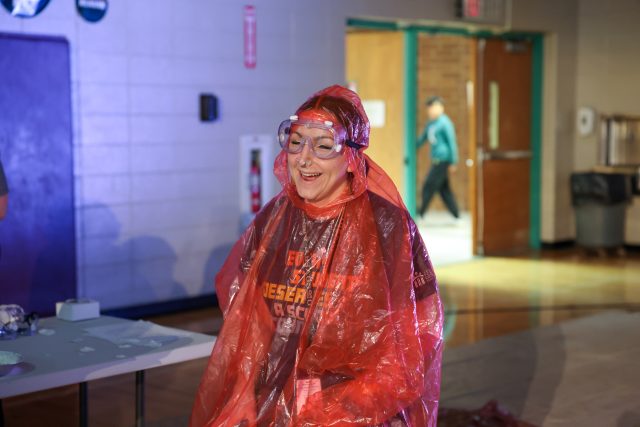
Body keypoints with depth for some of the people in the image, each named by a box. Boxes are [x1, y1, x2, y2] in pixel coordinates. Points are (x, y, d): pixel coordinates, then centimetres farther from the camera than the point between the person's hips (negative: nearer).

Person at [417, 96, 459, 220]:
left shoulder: (445, 123, -11)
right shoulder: (430, 123, 14)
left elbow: (452, 142, -12)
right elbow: (422, 139, 26)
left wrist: (453, 162, -13)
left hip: (443, 160, -9)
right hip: (436, 160, 9)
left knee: (429, 186, -8)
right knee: (444, 189, 9)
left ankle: (420, 214, -2)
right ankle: (456, 216, 13)